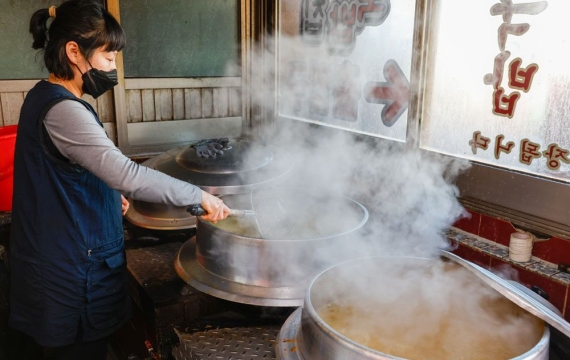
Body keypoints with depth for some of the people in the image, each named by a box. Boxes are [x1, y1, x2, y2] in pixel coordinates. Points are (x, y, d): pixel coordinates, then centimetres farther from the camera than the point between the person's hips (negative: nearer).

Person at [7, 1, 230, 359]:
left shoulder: (46, 97, 9)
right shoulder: (61, 109, -23)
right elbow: (127, 174, -33)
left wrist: (110, 194, 8)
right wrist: (199, 195, -25)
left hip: (55, 261, 10)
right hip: (71, 272, -10)